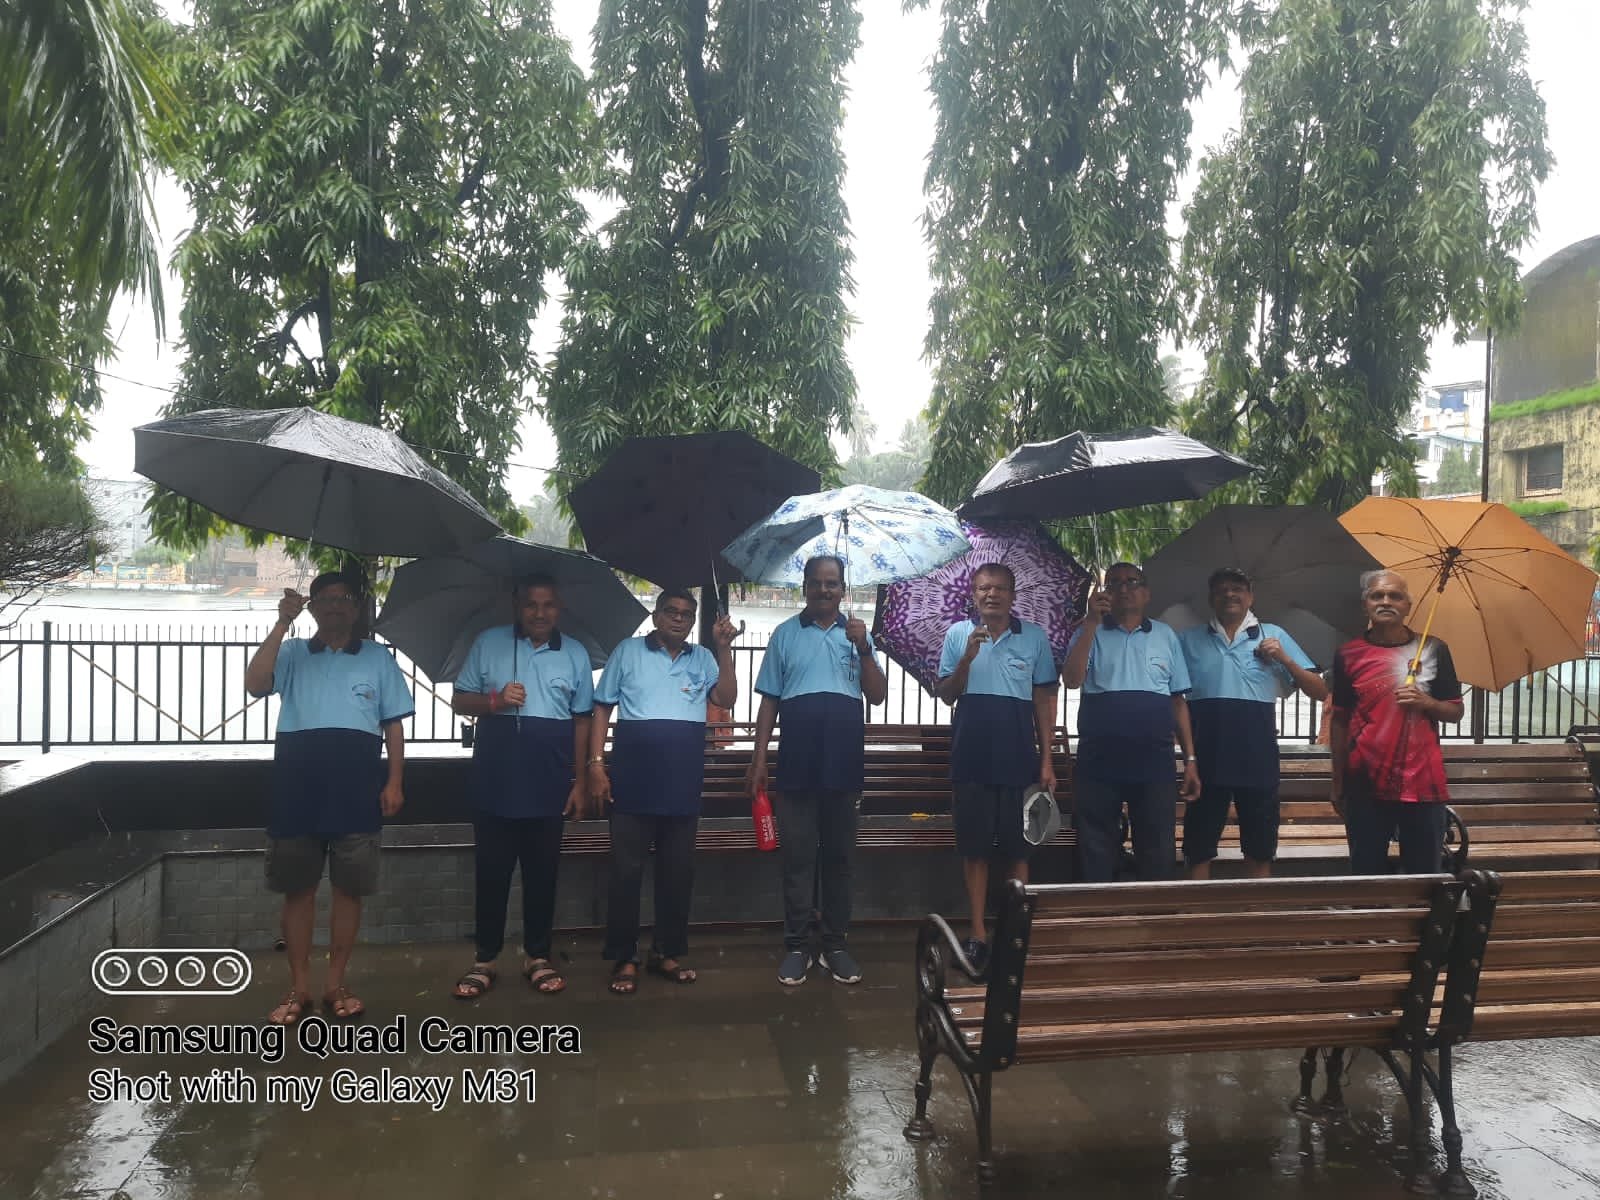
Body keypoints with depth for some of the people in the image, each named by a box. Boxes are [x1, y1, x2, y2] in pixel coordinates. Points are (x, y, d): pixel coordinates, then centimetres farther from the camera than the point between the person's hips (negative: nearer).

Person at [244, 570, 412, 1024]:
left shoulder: (378, 658, 10)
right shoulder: (292, 653, 9)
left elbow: (393, 725, 9)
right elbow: (254, 684, -11)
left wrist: (394, 781, 0)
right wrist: (281, 624, -14)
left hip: (357, 786, 0)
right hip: (298, 784, 0)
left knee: (348, 887, 6)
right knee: (298, 887, 7)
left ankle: (335, 983, 18)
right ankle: (299, 987, 18)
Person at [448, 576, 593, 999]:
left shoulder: (575, 654, 6)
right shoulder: (488, 643, 3)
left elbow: (581, 721, 8)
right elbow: (459, 701, 5)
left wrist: (579, 781, 5)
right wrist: (495, 701, -16)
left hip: (549, 784, 1)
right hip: (494, 782, -1)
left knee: (542, 874, 9)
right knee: (491, 872, 7)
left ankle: (537, 956, 22)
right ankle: (485, 959, 19)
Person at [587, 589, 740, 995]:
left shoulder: (702, 658, 11)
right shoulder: (627, 652, 5)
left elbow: (726, 699, -2)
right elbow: (601, 710, 4)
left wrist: (723, 649, -8)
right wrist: (595, 764, -4)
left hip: (683, 782, 3)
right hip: (634, 779, -3)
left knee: (678, 870, 9)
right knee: (627, 869, 1)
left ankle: (667, 952, 22)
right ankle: (624, 958, 11)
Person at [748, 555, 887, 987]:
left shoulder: (857, 634, 10)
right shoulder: (784, 635, 8)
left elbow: (877, 696, 4)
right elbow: (769, 701, 7)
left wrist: (863, 648, -9)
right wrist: (758, 759, 2)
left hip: (844, 761, 1)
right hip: (797, 761, -1)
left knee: (839, 855, 9)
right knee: (797, 856, 3)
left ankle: (835, 945, 18)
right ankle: (797, 947, 12)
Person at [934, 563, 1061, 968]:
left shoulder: (1034, 636, 3)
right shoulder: (958, 634, 3)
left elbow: (1044, 699, 5)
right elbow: (946, 696, 4)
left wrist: (1047, 759, 2)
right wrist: (967, 658, -13)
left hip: (1018, 759, 0)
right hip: (972, 759, 0)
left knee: (1017, 848, 6)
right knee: (974, 848, 6)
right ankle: (977, 933, 15)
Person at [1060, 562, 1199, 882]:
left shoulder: (1165, 635, 12)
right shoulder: (1090, 633, 7)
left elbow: (1178, 701, 13)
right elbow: (1072, 679, -11)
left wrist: (1190, 759, 8)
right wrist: (1091, 621, -15)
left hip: (1154, 760, 2)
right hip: (1099, 760, -1)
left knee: (1158, 853, 7)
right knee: (1096, 852, 5)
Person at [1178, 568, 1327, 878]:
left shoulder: (1274, 636, 8)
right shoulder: (1189, 640, 8)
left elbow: (1320, 692, 6)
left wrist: (1284, 659, -8)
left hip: (1258, 758, 0)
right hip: (1207, 758, 0)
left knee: (1259, 852, 11)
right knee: (1198, 850, 5)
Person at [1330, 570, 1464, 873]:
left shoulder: (1433, 649, 5)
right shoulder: (1349, 655, 3)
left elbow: (1455, 712, 10)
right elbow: (1340, 722, 6)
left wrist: (1425, 703, -11)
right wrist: (1338, 783, 4)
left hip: (1422, 781, 0)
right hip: (1366, 783, 0)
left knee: (1425, 873, 5)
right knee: (1367, 872, 5)